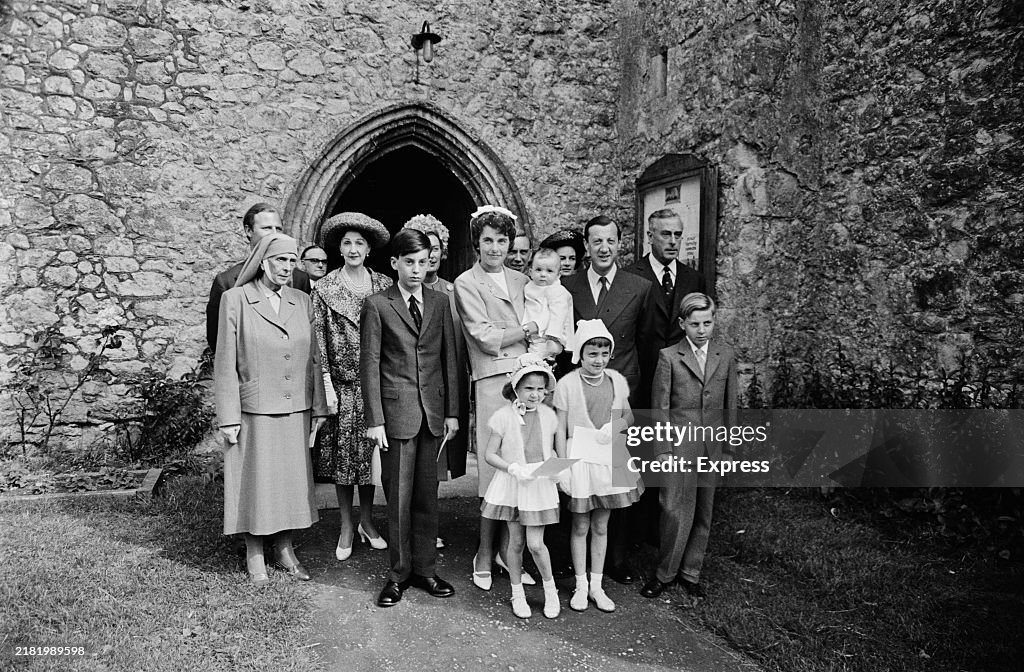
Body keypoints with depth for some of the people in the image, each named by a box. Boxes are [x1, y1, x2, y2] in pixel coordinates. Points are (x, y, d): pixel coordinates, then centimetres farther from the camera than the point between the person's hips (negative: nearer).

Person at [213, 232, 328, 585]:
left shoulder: (302, 302, 7)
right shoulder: (235, 299, -5)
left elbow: (313, 358, 9)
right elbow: (225, 363, -5)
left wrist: (318, 407, 7)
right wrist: (228, 417, -8)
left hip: (296, 411, 4)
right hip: (255, 412, -4)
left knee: (292, 480, 12)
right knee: (255, 482, 6)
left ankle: (286, 550, 27)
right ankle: (254, 556, 23)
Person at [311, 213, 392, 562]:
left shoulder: (384, 286, 5)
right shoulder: (324, 290, 1)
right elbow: (319, 342, -1)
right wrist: (327, 386, -7)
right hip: (342, 386, -1)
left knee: (370, 453, 9)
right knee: (343, 455, 6)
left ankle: (367, 522, 26)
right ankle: (346, 528, 21)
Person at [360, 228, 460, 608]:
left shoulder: (440, 303, 10)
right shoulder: (377, 305, -1)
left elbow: (449, 358, 10)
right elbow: (370, 364, -3)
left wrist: (452, 411, 6)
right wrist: (374, 419, -8)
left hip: (433, 412, 3)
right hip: (397, 411, -3)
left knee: (427, 494, 10)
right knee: (399, 496, 3)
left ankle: (424, 569, 23)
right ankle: (399, 573, 18)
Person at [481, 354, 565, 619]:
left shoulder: (548, 415, 0)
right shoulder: (504, 416, -9)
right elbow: (489, 454, -7)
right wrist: (513, 468, -19)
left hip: (541, 486, 1)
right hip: (512, 486, -1)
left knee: (535, 544, -2)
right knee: (516, 542, 9)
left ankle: (550, 588, 23)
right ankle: (517, 594, 29)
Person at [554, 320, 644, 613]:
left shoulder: (617, 380, 0)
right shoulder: (567, 384, -10)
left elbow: (628, 416, 13)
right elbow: (561, 430, -6)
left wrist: (614, 427, -9)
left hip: (608, 458, 3)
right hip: (579, 459, -3)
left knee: (601, 526, 13)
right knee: (580, 526, 8)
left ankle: (597, 585, 27)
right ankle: (581, 585, 25)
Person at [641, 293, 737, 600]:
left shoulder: (726, 356, 6)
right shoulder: (668, 357, -4)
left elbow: (730, 404, 10)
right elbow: (660, 408, -3)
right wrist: (662, 450, -6)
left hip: (713, 447, 3)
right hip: (679, 444, -3)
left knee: (703, 512, 11)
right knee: (675, 510, -4)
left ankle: (691, 572, 27)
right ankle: (665, 573, 14)